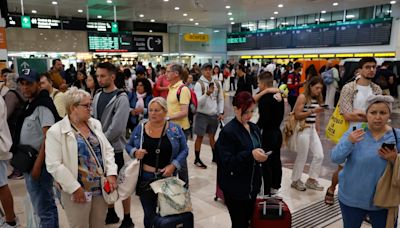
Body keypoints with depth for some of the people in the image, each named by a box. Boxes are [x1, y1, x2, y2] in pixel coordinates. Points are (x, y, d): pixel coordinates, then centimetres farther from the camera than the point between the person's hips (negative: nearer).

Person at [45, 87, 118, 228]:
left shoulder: (95, 124, 7)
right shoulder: (56, 131, -10)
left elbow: (107, 149, 8)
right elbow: (54, 165, -15)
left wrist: (111, 174, -4)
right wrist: (75, 188, -16)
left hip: (101, 187, 5)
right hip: (78, 191, -5)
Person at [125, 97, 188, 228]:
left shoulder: (175, 129, -5)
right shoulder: (140, 128, -1)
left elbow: (184, 150, -2)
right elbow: (128, 145, 9)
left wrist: (173, 165, -15)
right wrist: (135, 152, -12)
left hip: (167, 177, -1)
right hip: (145, 178, 1)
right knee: (149, 214, 11)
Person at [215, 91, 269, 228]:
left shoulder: (254, 128, 6)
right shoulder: (228, 132, -17)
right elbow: (227, 162, -21)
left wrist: (261, 156, -1)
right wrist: (250, 155, -30)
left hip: (252, 185, 7)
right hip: (235, 188, -7)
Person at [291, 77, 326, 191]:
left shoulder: (317, 98, 10)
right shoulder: (302, 97, -11)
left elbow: (316, 116, 16)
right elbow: (297, 115, -15)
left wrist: (317, 130, 13)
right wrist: (312, 111, -22)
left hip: (312, 129, 7)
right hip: (303, 129, -7)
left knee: (319, 155, 5)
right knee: (302, 157, 3)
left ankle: (311, 180, 23)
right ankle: (295, 181, 22)